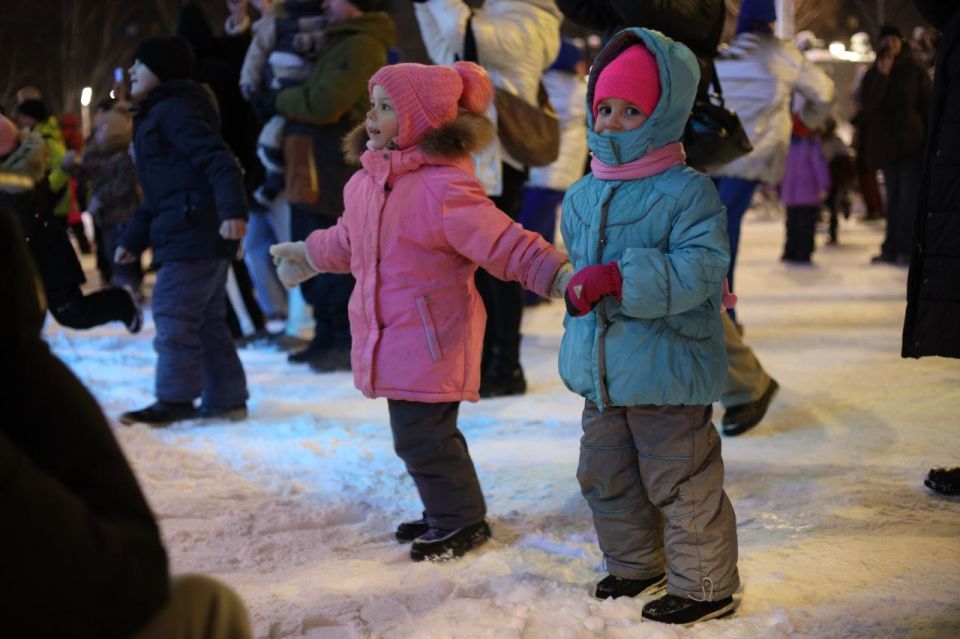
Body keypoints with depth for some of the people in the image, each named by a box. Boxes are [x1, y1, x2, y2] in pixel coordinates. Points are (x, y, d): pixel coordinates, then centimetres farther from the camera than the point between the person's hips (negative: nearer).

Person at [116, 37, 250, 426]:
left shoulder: (174, 109, -9)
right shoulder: (155, 116, 24)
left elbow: (218, 159, -23)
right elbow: (160, 192, 28)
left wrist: (233, 209, -37)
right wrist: (133, 239, 29)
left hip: (193, 234, -11)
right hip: (197, 236, 11)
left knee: (173, 314, -7)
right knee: (207, 318, 12)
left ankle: (175, 400, -2)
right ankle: (226, 399, 16)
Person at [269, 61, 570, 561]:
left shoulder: (444, 187, -21)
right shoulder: (365, 182, 7)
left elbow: (505, 244, -24)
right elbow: (348, 240, 27)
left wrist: (556, 273, -35)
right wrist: (308, 254, 42)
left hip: (431, 340, -8)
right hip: (392, 338, 8)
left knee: (421, 435, -3)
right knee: (416, 431, 18)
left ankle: (462, 520, 18)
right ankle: (446, 512, 36)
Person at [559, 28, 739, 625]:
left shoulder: (687, 191, -14)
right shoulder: (581, 198, 7)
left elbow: (701, 268, -25)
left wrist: (618, 278, -31)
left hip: (667, 371, -7)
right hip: (601, 374, 8)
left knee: (681, 484, 2)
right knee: (606, 478, 20)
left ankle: (705, 586, 18)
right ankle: (634, 565, 39)